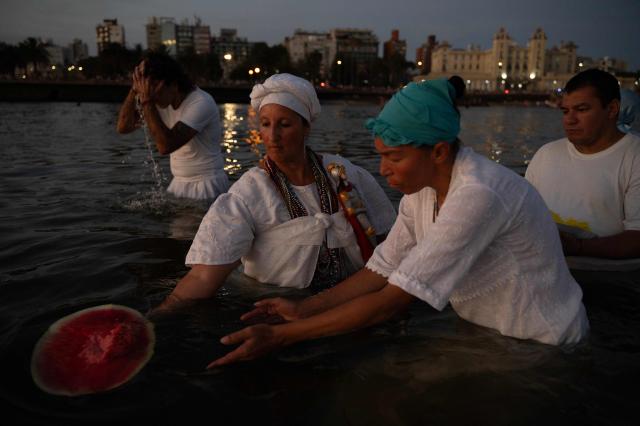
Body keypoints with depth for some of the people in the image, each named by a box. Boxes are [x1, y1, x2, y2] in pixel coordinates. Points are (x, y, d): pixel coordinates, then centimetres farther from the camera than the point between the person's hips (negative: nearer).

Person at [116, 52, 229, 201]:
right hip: (179, 184, 7)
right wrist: (135, 89, -10)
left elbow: (165, 146, -29)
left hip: (207, 185, -7)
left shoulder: (201, 103, -20)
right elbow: (123, 127, -1)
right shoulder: (163, 100, 2)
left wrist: (147, 102, -27)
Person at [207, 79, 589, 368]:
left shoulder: (477, 195, -31)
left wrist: (280, 336, -29)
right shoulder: (422, 187, -6)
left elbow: (392, 300, -31)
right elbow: (383, 269, -6)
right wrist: (305, 308, -16)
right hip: (487, 335, 6)